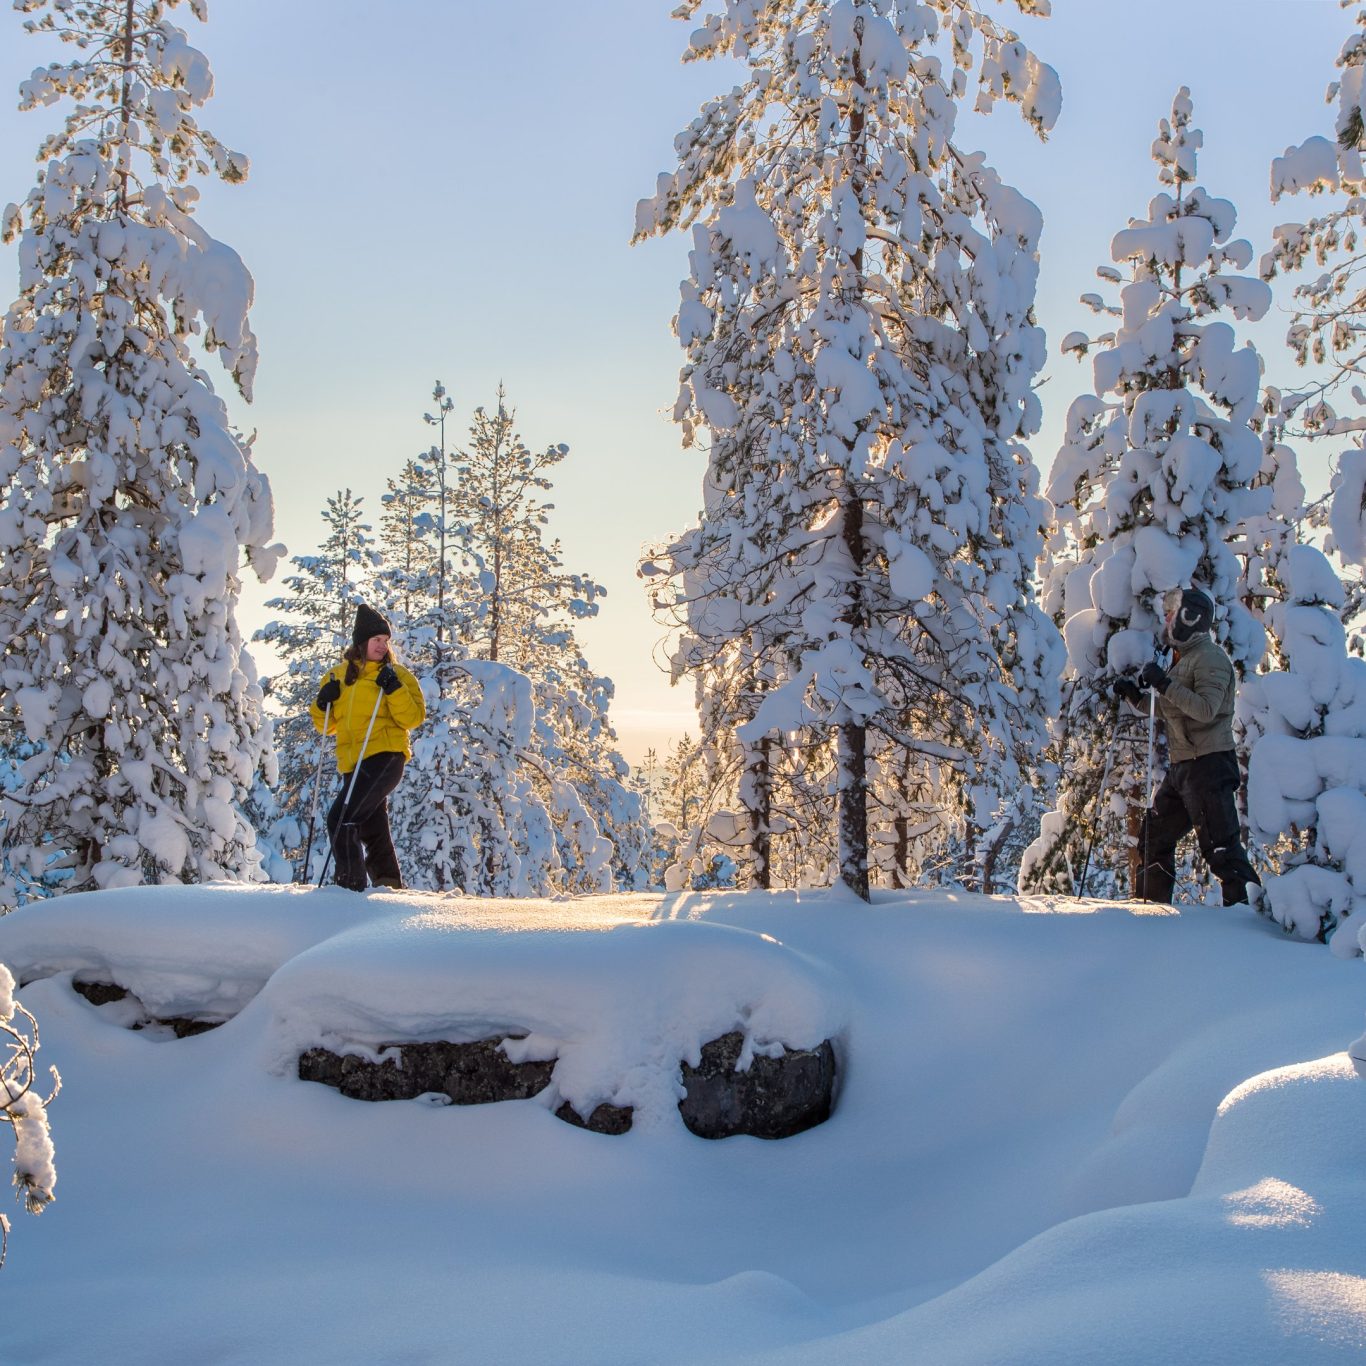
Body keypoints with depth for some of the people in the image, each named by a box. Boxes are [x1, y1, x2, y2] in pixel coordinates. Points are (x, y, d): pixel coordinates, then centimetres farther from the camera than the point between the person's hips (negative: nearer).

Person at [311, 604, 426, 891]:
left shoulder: (396, 674, 2)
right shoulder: (338, 676, 15)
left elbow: (414, 718, -9)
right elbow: (327, 726, 21)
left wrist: (393, 689, -20)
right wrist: (323, 704, 2)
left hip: (385, 758, -6)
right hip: (353, 765, 6)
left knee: (340, 819, -18)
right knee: (372, 829, 15)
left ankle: (351, 883, -14)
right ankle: (388, 883, 26)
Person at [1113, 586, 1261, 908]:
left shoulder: (1210, 658, -12)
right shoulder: (1184, 659, 18)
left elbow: (1206, 709, -25)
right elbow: (1171, 710, 25)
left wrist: (1164, 683, -26)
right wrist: (1135, 696, 15)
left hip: (1209, 764, -10)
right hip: (1183, 766, 10)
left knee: (1219, 844, -12)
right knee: (1155, 835, 15)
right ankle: (1152, 903, 25)